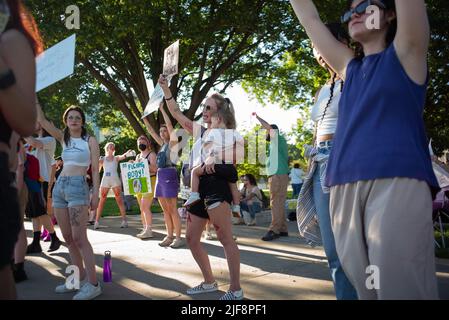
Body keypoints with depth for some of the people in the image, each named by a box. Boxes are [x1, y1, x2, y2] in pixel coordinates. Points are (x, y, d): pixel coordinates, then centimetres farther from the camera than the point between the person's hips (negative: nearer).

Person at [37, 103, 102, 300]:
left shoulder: (90, 141, 1)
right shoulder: (63, 138, 14)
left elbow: (95, 170, -3)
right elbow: (42, 120, 8)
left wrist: (96, 194, -11)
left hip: (78, 187, -6)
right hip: (59, 187, 6)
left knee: (79, 238, -11)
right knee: (68, 238, 8)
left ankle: (93, 284, -7)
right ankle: (80, 278, 18)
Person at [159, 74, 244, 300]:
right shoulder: (200, 131, 20)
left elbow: (239, 154, -13)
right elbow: (177, 114, 20)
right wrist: (165, 89, 14)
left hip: (215, 185, -8)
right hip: (199, 188, 8)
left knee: (225, 238, -9)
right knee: (191, 238, 10)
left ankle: (236, 290, -3)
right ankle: (209, 282, 22)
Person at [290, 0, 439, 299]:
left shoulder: (405, 53, 12)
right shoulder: (350, 68, 23)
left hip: (396, 182, -4)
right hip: (345, 189, 5)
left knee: (401, 288, -10)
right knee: (365, 288, 6)